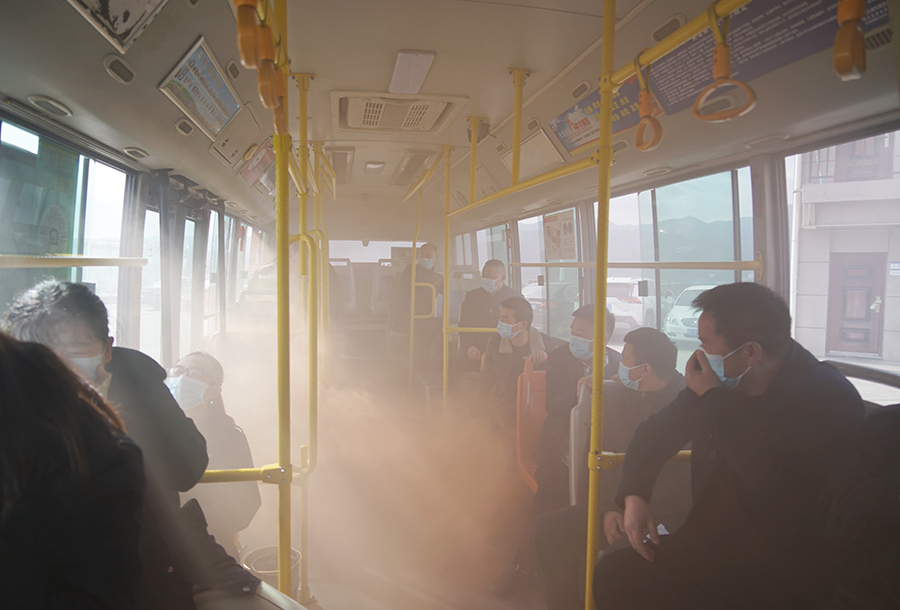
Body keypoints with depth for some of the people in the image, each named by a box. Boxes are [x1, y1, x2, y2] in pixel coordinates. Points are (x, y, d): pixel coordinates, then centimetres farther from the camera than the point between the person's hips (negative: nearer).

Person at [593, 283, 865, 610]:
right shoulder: (721, 381, 2)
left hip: (786, 573, -6)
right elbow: (655, 432, 15)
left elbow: (776, 482, -34)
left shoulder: (829, 396, -18)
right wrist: (634, 495, -1)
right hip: (710, 546, 7)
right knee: (611, 575, -6)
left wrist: (712, 398, -24)